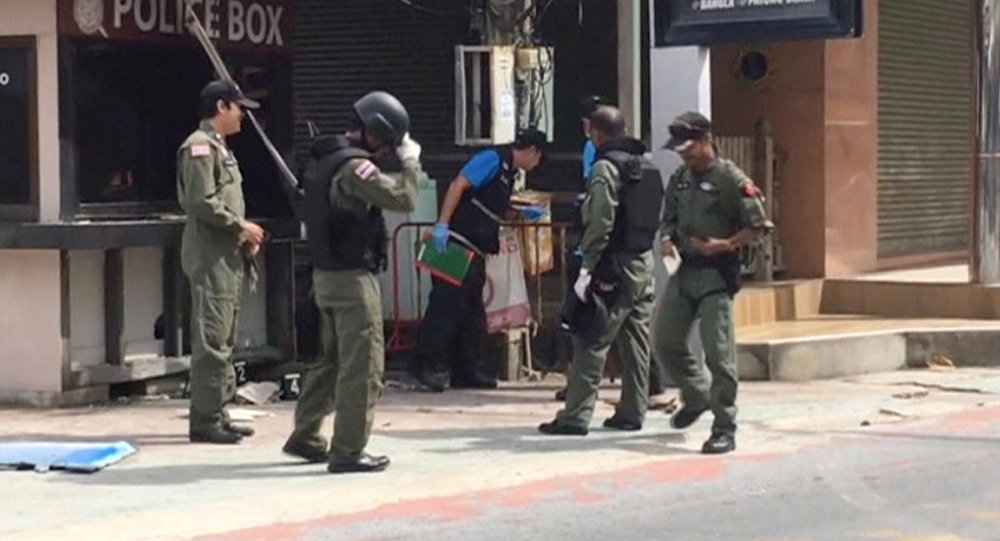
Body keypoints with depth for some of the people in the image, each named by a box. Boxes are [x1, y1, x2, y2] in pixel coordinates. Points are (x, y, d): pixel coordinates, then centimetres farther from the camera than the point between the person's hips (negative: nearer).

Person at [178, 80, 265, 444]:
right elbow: (202, 202, -20)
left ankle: (216, 414, 18)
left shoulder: (218, 146, 21)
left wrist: (244, 236, 11)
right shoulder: (200, 146, -11)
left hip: (227, 255, 10)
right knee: (212, 339, -10)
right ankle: (205, 420, -9)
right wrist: (241, 226, -13)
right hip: (210, 256, -10)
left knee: (224, 338, 12)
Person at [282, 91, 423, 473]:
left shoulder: (323, 159, 12)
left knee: (334, 359, 21)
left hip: (326, 274, 10)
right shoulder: (354, 166, -19)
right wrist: (410, 160, -7)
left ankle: (305, 437, 26)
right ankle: (348, 451, -2)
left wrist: (397, 161, 6)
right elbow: (403, 198, -22)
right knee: (363, 366, -4)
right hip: (353, 277, -10)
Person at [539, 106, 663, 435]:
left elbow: (600, 224, -19)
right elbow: (655, 218, 14)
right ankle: (632, 413, 16)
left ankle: (575, 416, -8)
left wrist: (587, 269, -17)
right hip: (644, 264, 8)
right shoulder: (648, 167, 13)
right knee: (636, 341, 12)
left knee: (591, 342, -6)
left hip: (615, 267, -8)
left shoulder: (606, 167, -12)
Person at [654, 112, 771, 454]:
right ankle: (696, 396, 35)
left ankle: (725, 430, -2)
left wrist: (724, 245, -21)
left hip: (717, 274, -7)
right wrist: (667, 240, 2)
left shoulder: (730, 179, -9)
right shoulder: (679, 179, 12)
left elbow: (757, 226, -8)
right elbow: (669, 219, 23)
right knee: (666, 342, 11)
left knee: (718, 353, -8)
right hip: (685, 271, 7)